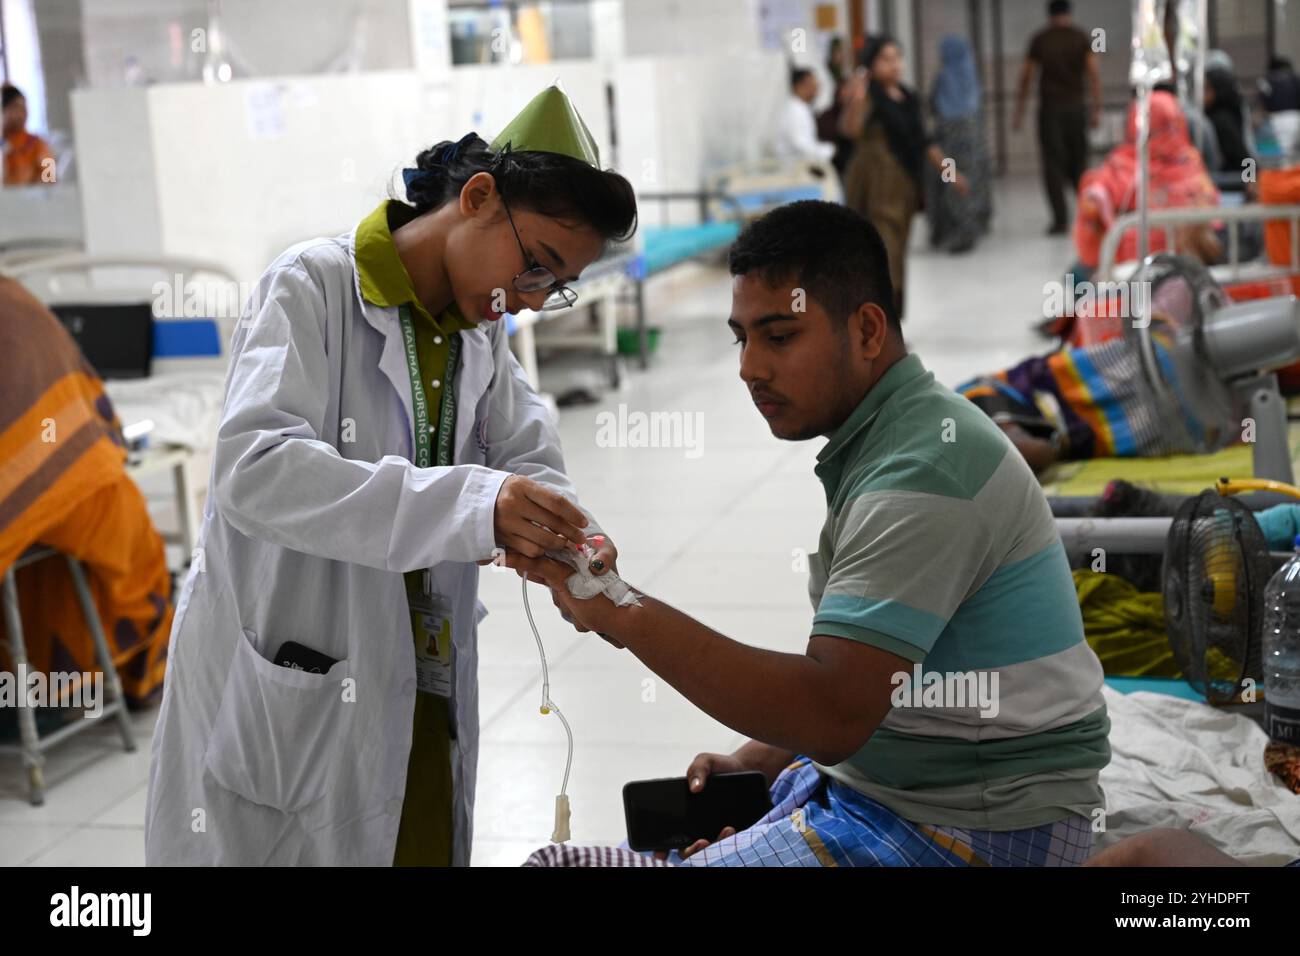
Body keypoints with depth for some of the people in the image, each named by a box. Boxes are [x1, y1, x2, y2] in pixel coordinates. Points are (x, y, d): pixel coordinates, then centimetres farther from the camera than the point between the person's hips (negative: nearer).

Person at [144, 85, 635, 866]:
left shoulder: (482, 330, 8)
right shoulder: (315, 287, -15)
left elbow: (529, 459, 7)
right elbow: (254, 469, -28)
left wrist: (563, 536, -18)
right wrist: (470, 503, -37)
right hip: (287, 706, -6)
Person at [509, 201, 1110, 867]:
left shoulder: (921, 471, -23)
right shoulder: (880, 441, 10)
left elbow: (833, 714, -31)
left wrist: (624, 613, -32)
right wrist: (763, 758, 7)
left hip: (979, 829, -10)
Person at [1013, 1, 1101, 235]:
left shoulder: (1039, 40, 2)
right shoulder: (1081, 38, 3)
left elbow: (1026, 77, 1)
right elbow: (1094, 73, -5)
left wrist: (1019, 112, 6)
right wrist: (1097, 109, -5)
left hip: (1050, 109, -1)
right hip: (1076, 108, 1)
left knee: (1053, 165, 0)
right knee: (1077, 163, 14)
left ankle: (1061, 219, -7)